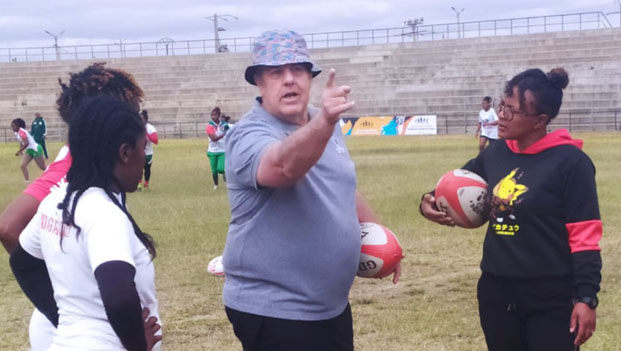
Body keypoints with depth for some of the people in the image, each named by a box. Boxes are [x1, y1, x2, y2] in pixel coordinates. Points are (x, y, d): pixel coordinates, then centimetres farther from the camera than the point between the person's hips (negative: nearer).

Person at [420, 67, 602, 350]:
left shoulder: (569, 161, -12)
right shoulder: (495, 154, 5)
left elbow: (585, 235, -13)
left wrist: (586, 297, -16)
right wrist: (432, 202, 0)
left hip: (552, 299, -6)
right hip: (496, 292, 6)